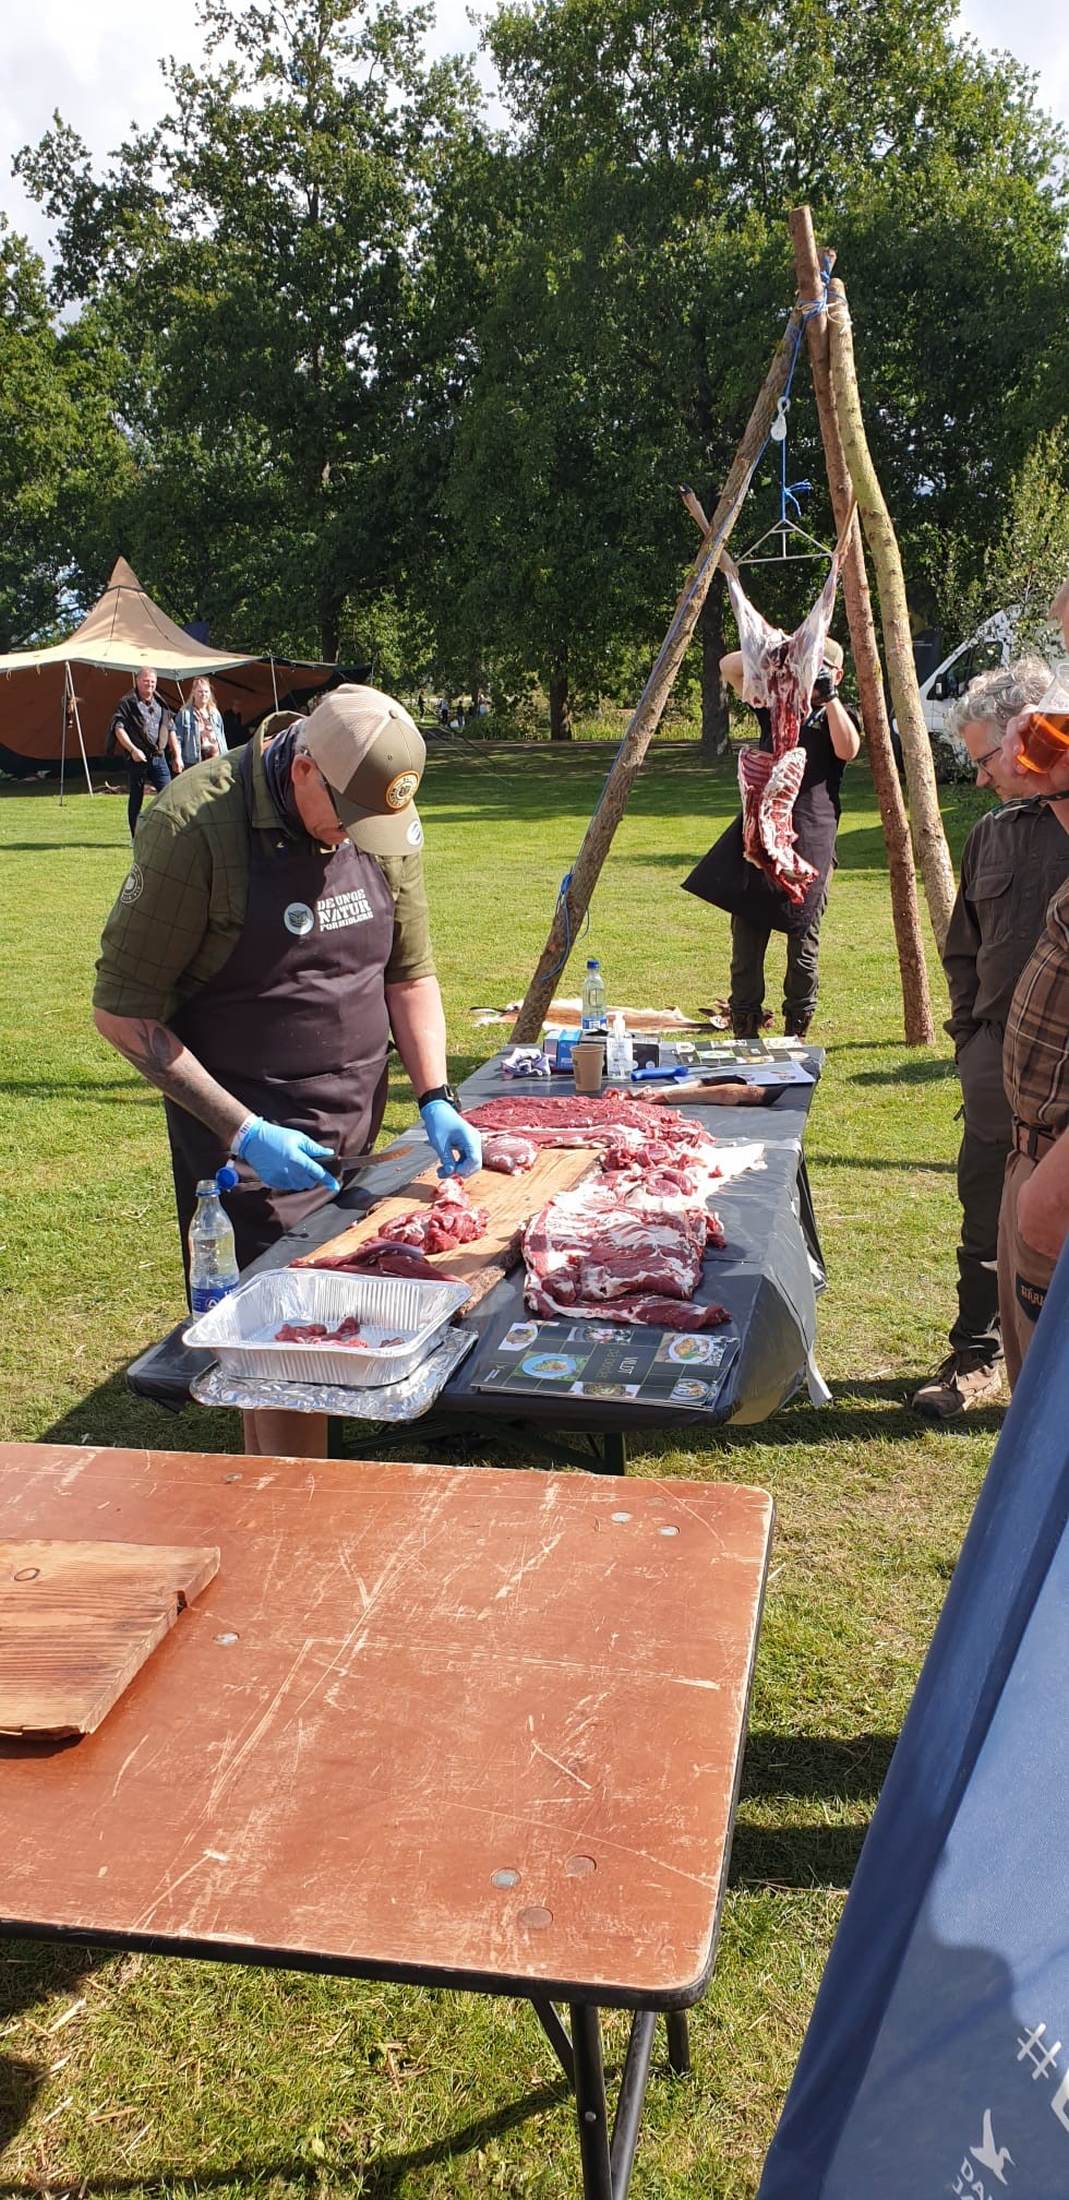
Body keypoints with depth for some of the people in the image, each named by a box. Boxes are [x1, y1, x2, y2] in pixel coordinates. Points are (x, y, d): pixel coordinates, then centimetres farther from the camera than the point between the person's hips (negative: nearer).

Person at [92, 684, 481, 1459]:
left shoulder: (388, 821, -1)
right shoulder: (195, 827, -19)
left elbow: (410, 972, 10)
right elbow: (123, 1010, -15)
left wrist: (435, 1097, -3)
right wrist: (244, 1132, -19)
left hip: (356, 1121, 5)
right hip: (246, 1136, -5)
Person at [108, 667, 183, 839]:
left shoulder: (160, 704, 15)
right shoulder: (128, 703, -1)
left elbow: (171, 730, 19)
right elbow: (118, 728, -10)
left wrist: (177, 756, 14)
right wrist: (132, 749, -20)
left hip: (159, 757, 4)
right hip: (138, 758, -4)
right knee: (136, 798, 4)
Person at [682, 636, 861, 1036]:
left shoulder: (839, 716, 9)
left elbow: (848, 750, -13)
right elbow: (729, 666, 6)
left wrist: (829, 696, -15)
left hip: (810, 842, -2)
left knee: (803, 938, 3)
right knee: (747, 932, 0)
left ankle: (797, 1029, 12)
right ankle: (744, 1026, 7)